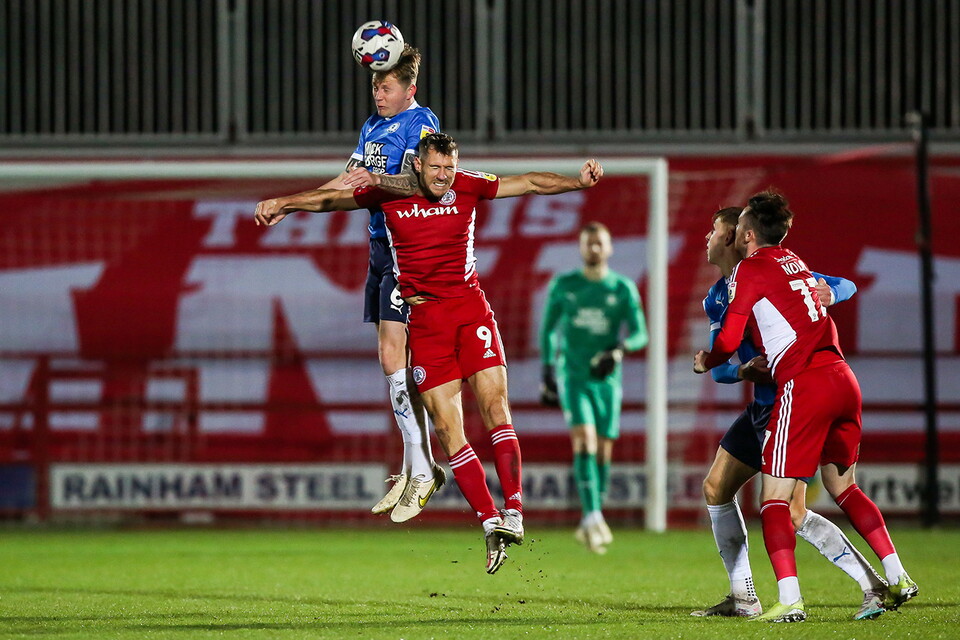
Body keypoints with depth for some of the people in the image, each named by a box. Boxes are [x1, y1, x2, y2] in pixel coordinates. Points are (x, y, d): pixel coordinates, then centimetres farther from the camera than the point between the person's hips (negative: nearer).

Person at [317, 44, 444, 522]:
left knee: (393, 356, -15)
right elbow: (349, 181, 21)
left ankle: (422, 470, -12)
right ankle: (411, 470, 15)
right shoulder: (373, 125, 17)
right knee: (390, 359, 9)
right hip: (380, 246, 9)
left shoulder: (421, 122, -10)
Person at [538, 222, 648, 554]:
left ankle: (591, 525, 18)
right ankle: (593, 517, -27)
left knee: (603, 450, 4)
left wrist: (618, 350, -22)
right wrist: (548, 372, 5)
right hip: (573, 376, -1)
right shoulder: (563, 286, 4)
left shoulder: (623, 289, 1)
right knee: (584, 439, -19)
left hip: (607, 378, 1)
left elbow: (640, 334, -2)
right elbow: (549, 329, 12)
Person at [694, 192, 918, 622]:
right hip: (842, 377, 7)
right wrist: (765, 363, 37)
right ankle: (898, 578, 12)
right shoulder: (796, 264, 21)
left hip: (803, 385, -7)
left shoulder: (749, 269, 0)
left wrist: (706, 362, 17)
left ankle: (789, 600, -15)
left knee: (774, 496, -3)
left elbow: (728, 341, -3)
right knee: (843, 487, 20)